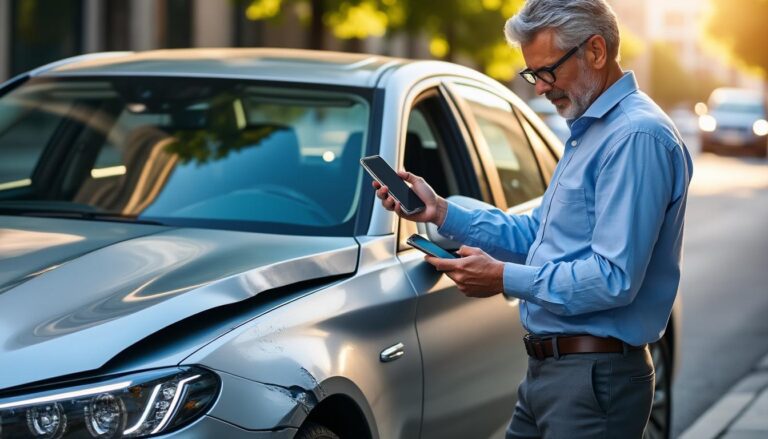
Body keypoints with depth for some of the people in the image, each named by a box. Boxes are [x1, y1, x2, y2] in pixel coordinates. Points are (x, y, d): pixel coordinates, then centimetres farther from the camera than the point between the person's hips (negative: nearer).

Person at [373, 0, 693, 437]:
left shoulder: (637, 136, -18)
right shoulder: (588, 131, 17)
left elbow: (614, 279, -25)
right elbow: (537, 235, 21)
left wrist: (504, 279, -17)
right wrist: (441, 212, 11)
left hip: (595, 381, -10)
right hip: (545, 370, 10)